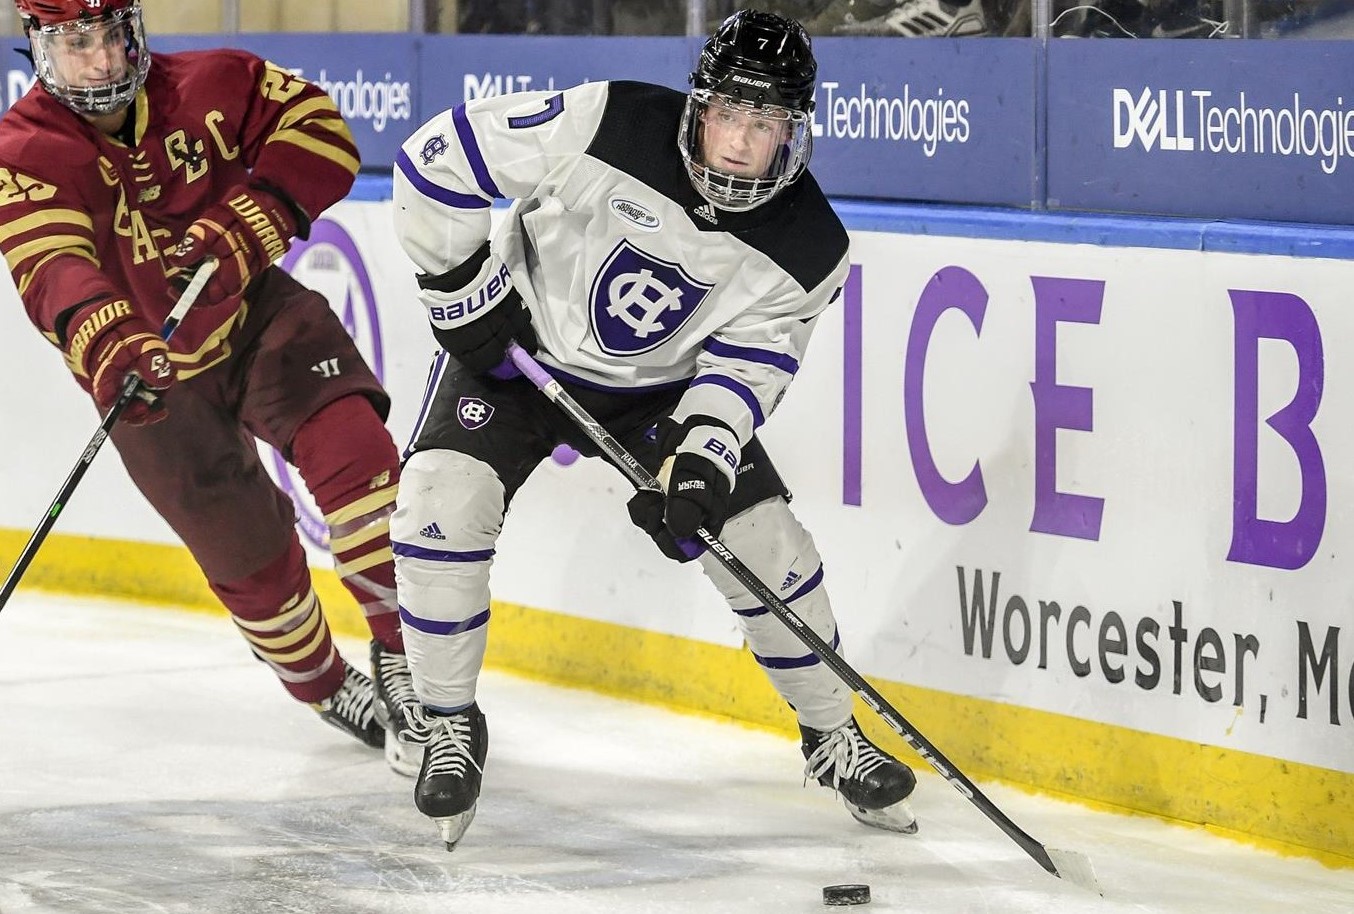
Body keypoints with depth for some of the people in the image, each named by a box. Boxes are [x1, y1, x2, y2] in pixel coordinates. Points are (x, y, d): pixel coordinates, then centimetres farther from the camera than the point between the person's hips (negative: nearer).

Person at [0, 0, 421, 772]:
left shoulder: (206, 87, -12)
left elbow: (321, 130, -17)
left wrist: (247, 225, -31)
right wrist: (108, 347, -57)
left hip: (256, 313, 1)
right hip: (155, 372, -1)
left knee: (349, 443, -24)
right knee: (250, 557, 4)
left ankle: (408, 656, -12)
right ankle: (328, 687, 32)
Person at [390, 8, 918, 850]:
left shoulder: (808, 250, -19)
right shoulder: (608, 127, -29)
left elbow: (747, 365, -14)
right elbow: (439, 158, -24)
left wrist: (701, 459, -32)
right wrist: (464, 291, -18)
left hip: (663, 386, 2)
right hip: (517, 345, -2)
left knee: (765, 542, -6)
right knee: (444, 498, -23)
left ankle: (833, 735, 19)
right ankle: (450, 727, -3)